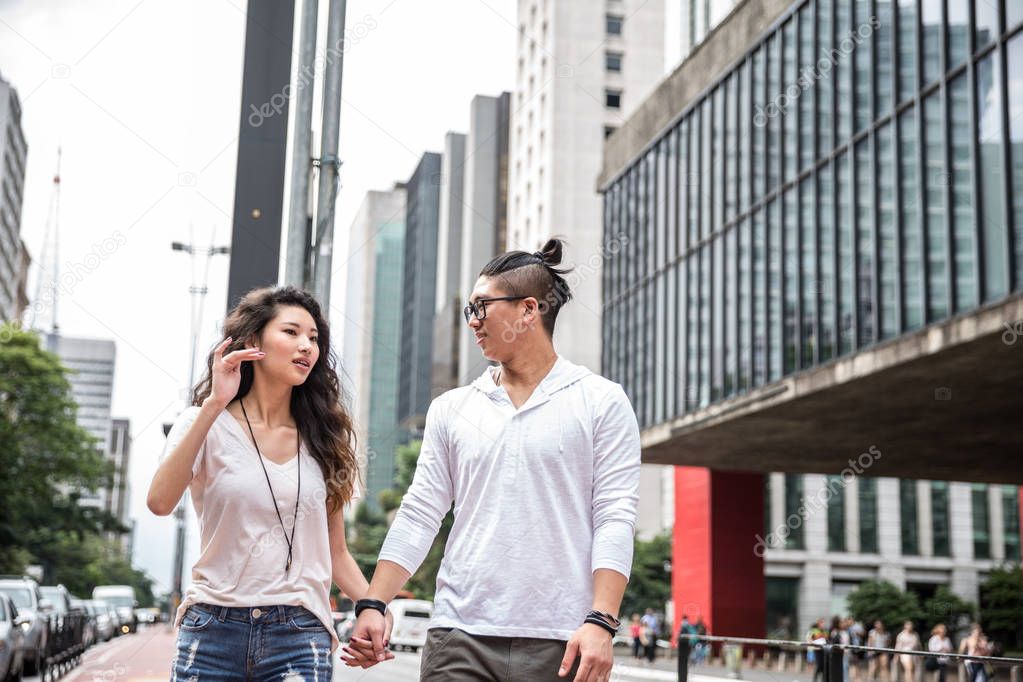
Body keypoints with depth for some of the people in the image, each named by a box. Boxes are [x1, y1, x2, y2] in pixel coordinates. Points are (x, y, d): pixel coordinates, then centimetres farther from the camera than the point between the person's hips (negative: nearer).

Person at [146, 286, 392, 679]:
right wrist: (214, 405, -17)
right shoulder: (207, 424, 2)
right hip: (215, 629, -1)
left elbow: (335, 551, 12)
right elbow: (159, 502, -16)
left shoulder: (323, 439, 10)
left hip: (299, 634, 2)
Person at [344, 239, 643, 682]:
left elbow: (615, 520, -4)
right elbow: (418, 516, 10)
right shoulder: (451, 409, 13)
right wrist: (373, 604, 0)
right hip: (459, 640, 3)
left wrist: (600, 622, -14)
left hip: (560, 644, -2)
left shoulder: (601, 403, 2)